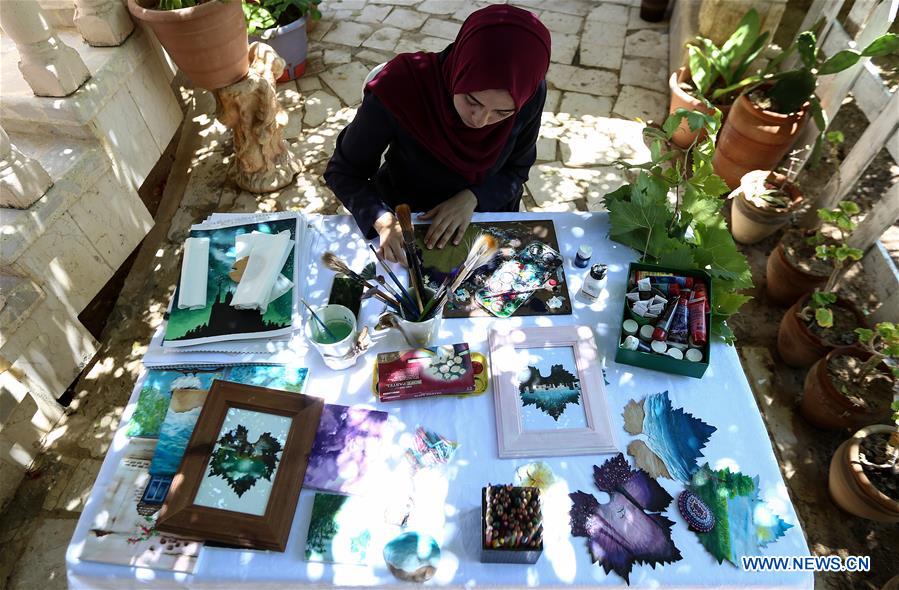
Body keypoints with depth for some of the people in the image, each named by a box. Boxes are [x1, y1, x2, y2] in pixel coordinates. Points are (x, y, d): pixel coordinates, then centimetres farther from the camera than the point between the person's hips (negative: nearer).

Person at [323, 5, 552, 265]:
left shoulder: (531, 95, -20)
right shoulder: (400, 89, -28)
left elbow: (515, 171, -4)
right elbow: (343, 171, -16)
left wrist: (472, 197, -23)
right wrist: (383, 221, -33)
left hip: (485, 216, 2)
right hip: (404, 222, -1)